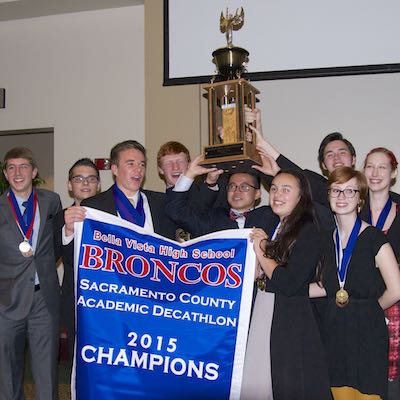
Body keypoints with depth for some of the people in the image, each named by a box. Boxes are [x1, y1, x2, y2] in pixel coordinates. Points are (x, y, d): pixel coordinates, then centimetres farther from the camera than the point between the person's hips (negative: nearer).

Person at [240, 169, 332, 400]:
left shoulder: (308, 232, -9)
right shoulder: (272, 229, 15)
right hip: (261, 314, 7)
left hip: (291, 320, -7)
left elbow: (289, 284, -18)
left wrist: (261, 253, -8)